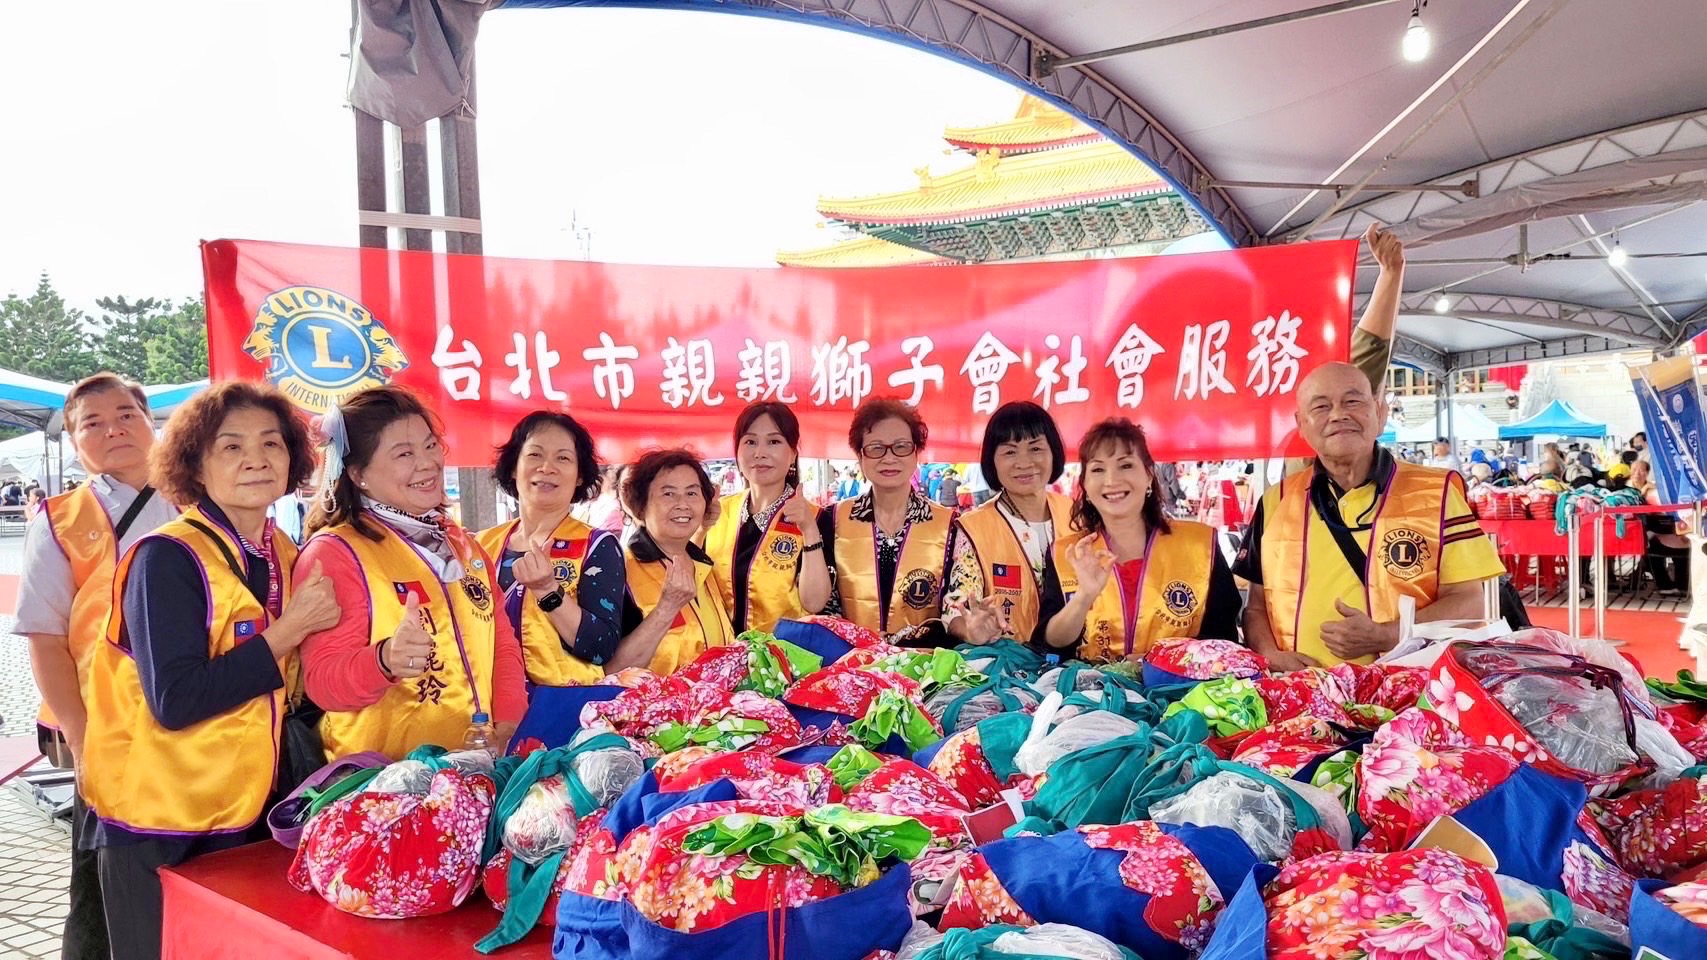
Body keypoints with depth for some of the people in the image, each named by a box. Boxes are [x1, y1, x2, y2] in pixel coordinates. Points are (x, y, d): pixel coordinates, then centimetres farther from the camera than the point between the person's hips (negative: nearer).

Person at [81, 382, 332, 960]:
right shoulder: (167, 558, -15)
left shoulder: (287, 559, 5)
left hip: (251, 820, 6)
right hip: (160, 834, -6)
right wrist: (287, 631, -21)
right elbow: (175, 700, -24)